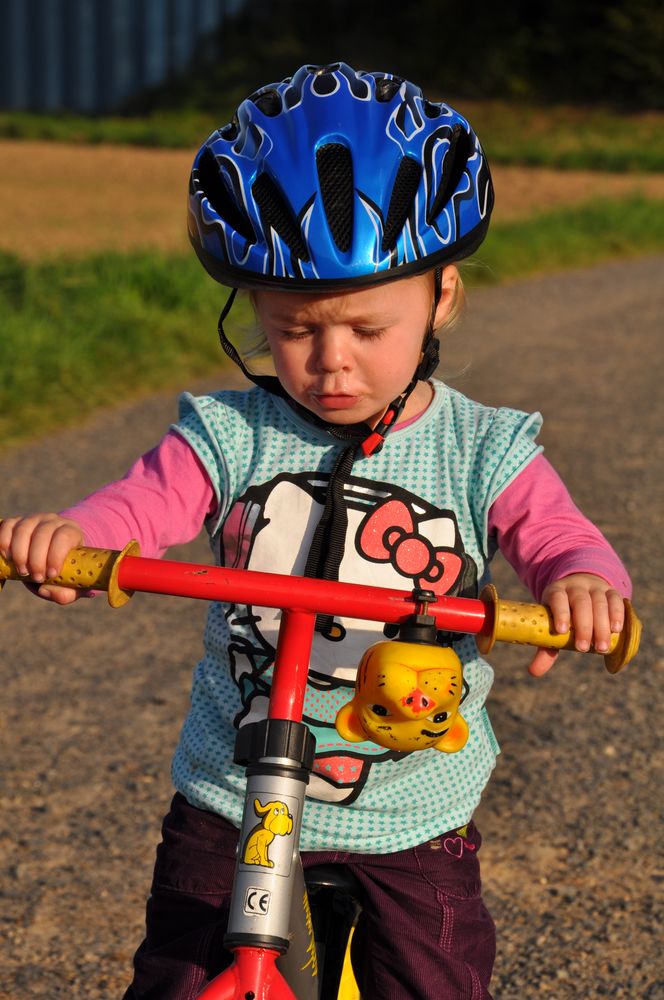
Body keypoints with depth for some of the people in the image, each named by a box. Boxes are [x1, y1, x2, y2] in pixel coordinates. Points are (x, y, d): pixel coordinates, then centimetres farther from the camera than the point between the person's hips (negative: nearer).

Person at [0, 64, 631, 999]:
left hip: (411, 819, 0)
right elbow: (138, 506, -18)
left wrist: (582, 579, -42)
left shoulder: (481, 453, -7)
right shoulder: (232, 434, -7)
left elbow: (555, 535, -17)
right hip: (230, 804, 1)